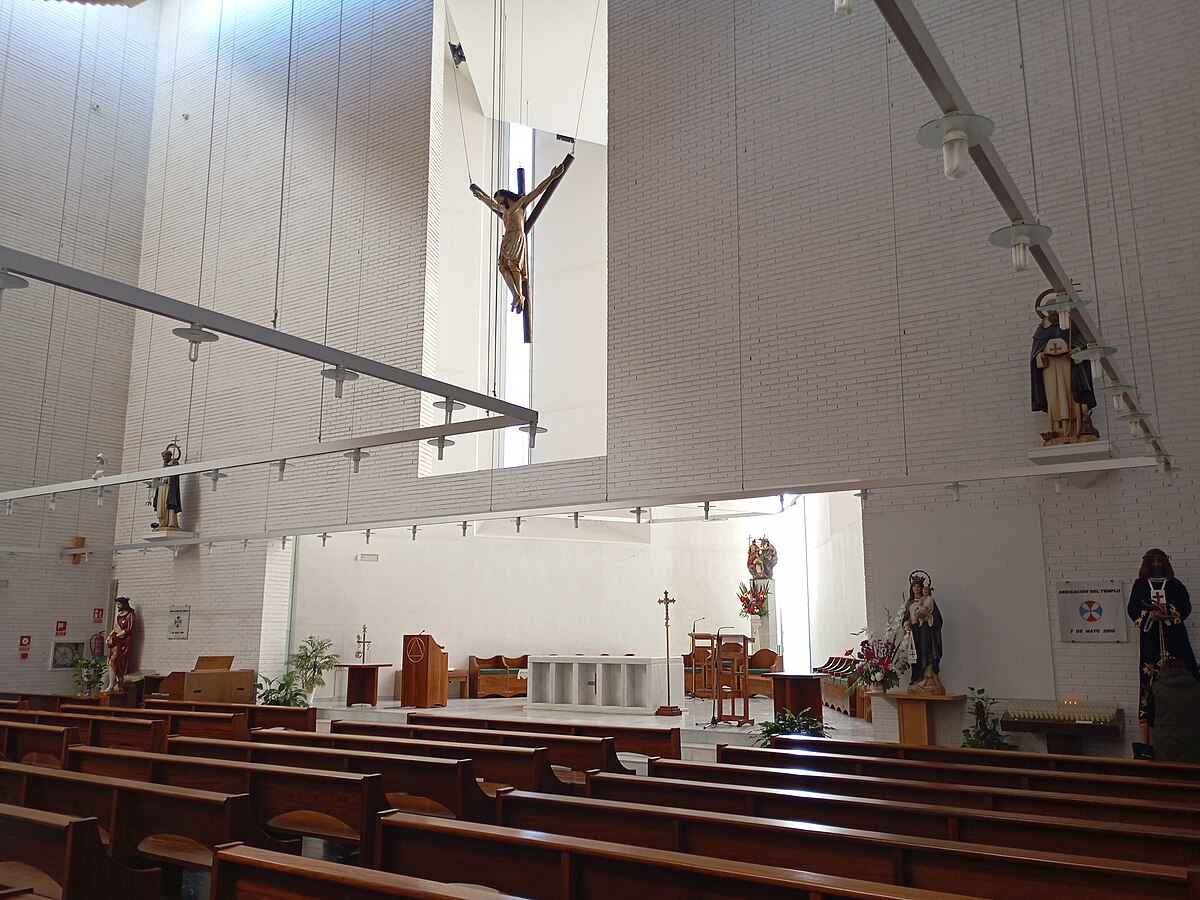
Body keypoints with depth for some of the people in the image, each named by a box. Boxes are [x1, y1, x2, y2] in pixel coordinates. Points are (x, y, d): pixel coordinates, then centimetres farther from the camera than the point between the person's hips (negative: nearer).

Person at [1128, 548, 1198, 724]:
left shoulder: (1175, 584, 13)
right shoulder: (1140, 585, 11)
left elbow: (1186, 606, 4)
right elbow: (1133, 609, 5)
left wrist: (1168, 614, -13)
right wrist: (1151, 615, -12)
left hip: (1173, 634, 1)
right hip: (1150, 635, 0)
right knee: (1150, 670, -7)